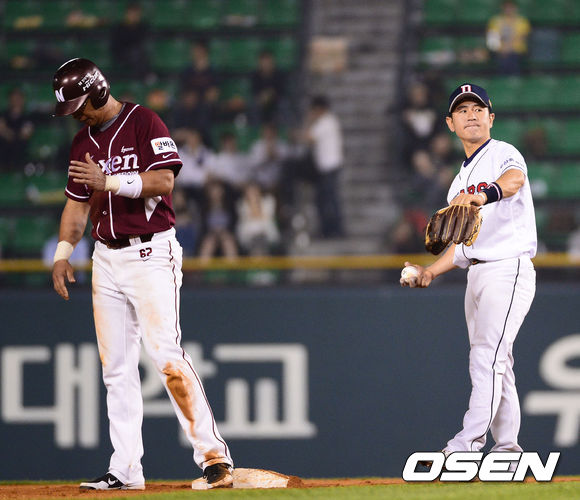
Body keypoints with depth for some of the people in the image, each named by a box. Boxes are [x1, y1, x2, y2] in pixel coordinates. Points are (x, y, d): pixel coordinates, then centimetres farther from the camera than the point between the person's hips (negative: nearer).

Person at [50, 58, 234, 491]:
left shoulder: (144, 123, -6)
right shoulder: (83, 142, 16)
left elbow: (164, 181, -16)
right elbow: (78, 203, 20)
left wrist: (110, 181, -21)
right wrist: (63, 253, 10)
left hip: (151, 252, -7)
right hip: (107, 257, 7)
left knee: (166, 354, -16)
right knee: (115, 365, 4)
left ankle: (213, 452, -14)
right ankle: (125, 469, 6)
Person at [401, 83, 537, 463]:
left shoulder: (503, 154, -5)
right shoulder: (461, 181, 22)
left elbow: (514, 179, -31)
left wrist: (484, 196, -51)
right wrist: (431, 271, 12)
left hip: (509, 270, -9)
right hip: (476, 274, 9)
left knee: (487, 357, -17)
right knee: (494, 363, 8)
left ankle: (466, 446, -26)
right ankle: (507, 452, 10)